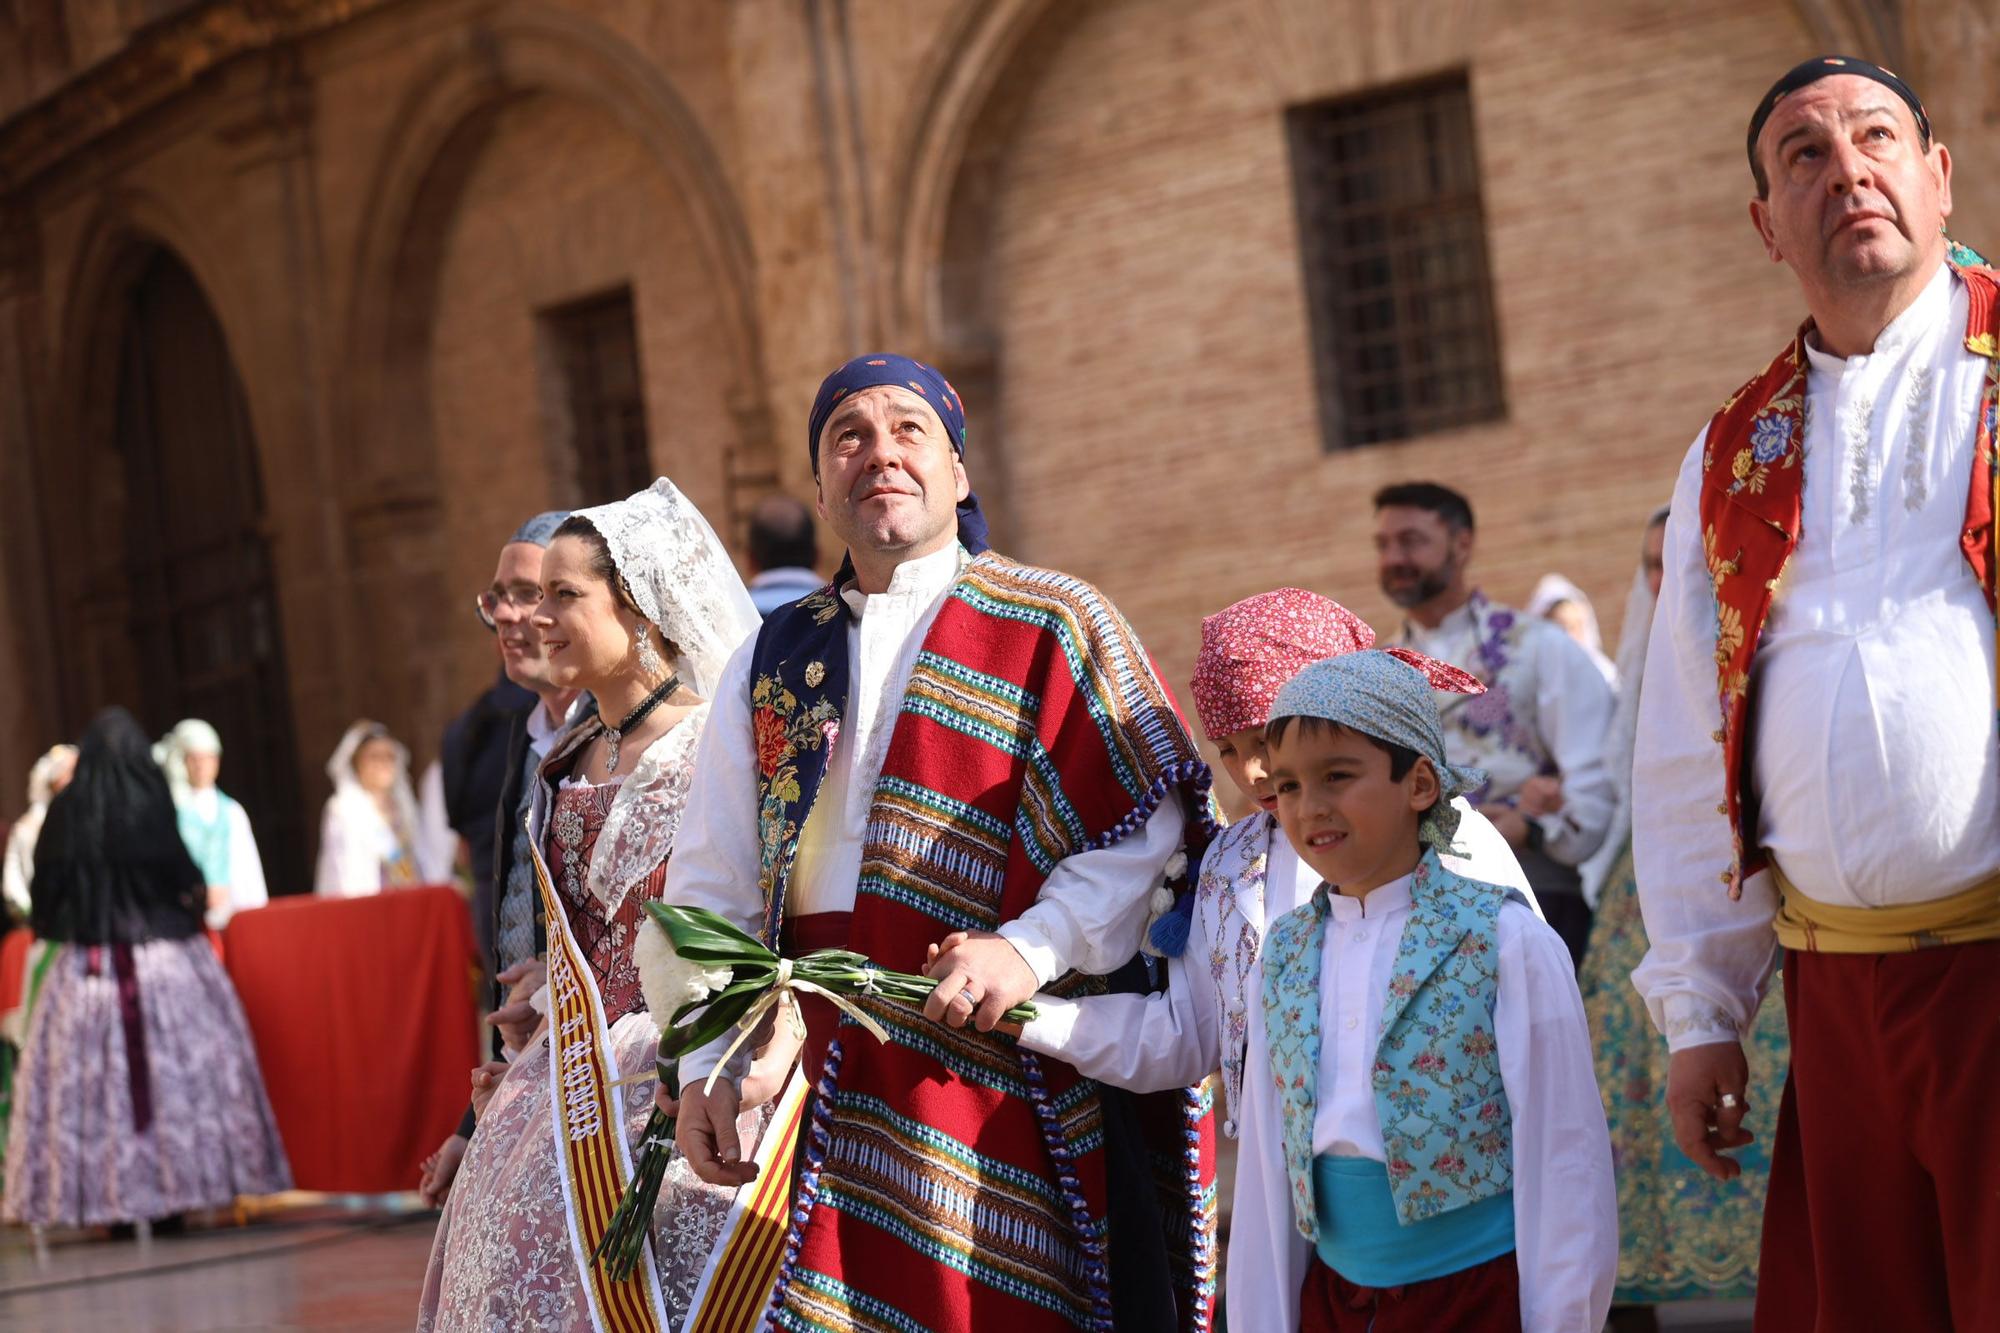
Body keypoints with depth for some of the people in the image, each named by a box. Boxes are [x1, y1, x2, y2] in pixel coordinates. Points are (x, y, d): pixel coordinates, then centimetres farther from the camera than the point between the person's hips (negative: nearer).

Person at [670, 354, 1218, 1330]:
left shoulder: (1054, 627, 1)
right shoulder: (773, 662, 14)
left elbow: (1151, 820, -7)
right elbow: (712, 884, 13)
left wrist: (1031, 946, -20)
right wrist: (703, 1066, 4)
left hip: (1004, 1066, -3)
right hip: (833, 1075, 4)